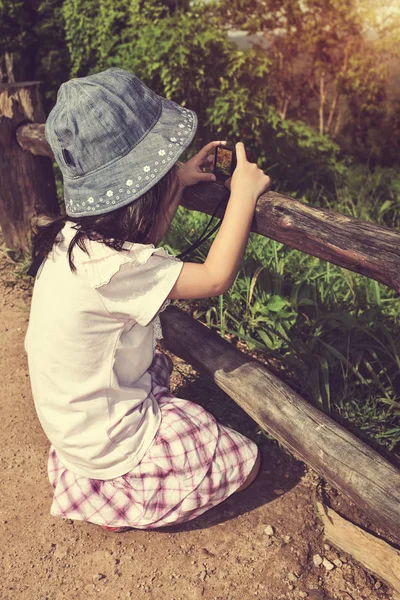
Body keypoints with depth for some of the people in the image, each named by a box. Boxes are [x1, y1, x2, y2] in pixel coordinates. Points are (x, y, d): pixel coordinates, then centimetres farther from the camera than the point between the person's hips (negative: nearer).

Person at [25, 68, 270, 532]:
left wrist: (179, 179, 4)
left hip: (70, 417, 8)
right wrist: (243, 193, -20)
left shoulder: (75, 237, -8)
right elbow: (217, 276, -30)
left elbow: (134, 208, 13)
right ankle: (115, 500, 4)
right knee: (243, 461, 4)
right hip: (107, 439, -8)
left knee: (158, 367, 35)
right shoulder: (112, 267, -35)